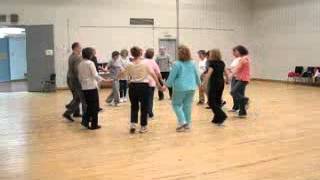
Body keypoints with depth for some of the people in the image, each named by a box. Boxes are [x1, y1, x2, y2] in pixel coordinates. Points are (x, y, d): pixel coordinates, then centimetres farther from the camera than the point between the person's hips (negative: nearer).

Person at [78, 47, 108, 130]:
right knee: (95, 106, 4)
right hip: (92, 87, -6)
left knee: (89, 105, 18)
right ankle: (94, 125, 8)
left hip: (84, 88, 6)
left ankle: (85, 121, 9)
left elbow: (80, 77, 12)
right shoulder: (90, 63, -13)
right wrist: (102, 79, -2)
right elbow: (95, 75, -15)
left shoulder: (80, 64, 7)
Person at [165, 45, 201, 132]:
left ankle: (182, 122, -4)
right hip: (191, 88, 5)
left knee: (176, 104, 9)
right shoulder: (192, 64, 4)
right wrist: (199, 84, 30)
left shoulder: (177, 64, -12)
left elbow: (172, 77, -8)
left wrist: (167, 85, 7)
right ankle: (188, 124, 16)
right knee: (187, 105, 11)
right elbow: (197, 75, 13)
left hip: (180, 88, -5)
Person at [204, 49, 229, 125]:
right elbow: (225, 72, 21)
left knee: (212, 102, -5)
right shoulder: (222, 63, 10)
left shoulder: (212, 63, -12)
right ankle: (217, 119, 17)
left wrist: (204, 83, -22)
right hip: (221, 83, 8)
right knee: (218, 101, 14)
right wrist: (227, 79, 38)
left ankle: (222, 116, -17)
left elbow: (209, 74, -21)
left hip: (214, 83, -8)